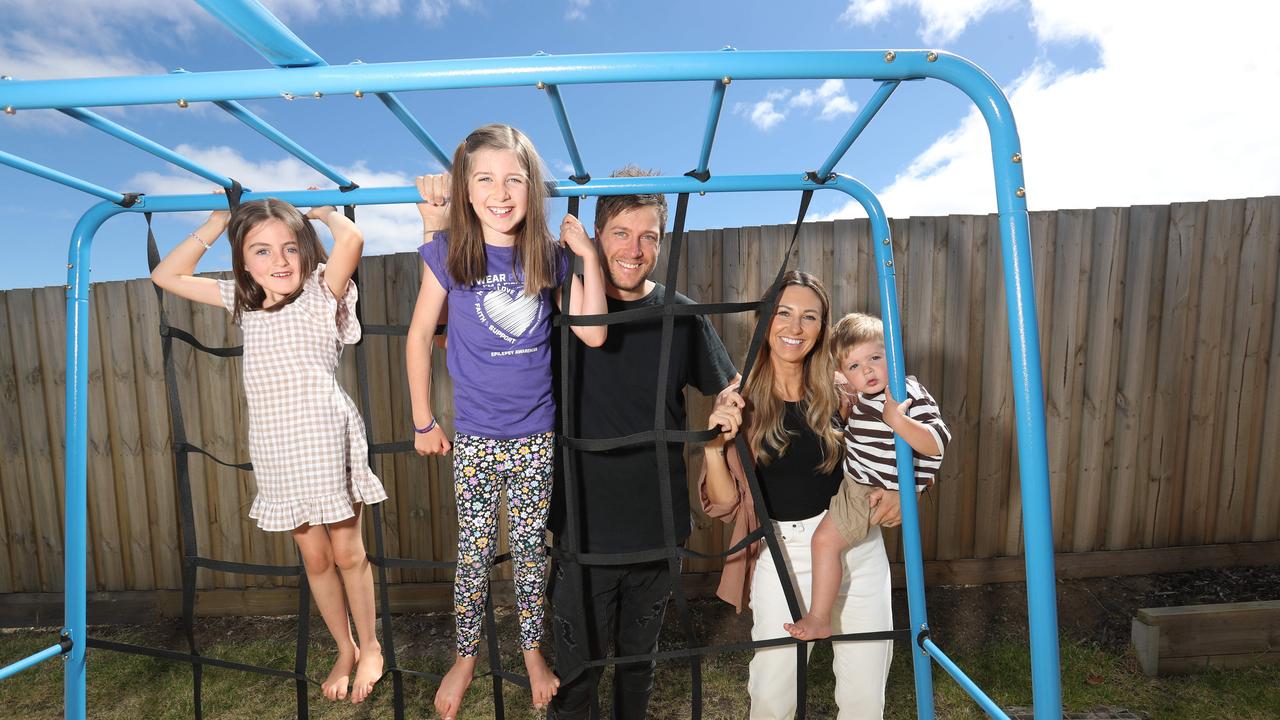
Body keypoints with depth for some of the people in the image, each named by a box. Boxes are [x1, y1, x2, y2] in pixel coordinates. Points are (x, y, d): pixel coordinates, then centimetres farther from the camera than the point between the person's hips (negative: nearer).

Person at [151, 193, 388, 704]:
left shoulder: (321, 293, -6)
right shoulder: (242, 301, 12)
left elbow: (351, 239, -24)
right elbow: (166, 276, 20)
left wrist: (324, 209, -2)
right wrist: (214, 224, 11)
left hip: (325, 440, -5)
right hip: (275, 450, 5)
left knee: (347, 551, 7)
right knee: (314, 557, 14)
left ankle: (370, 647, 28)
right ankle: (344, 651, 33)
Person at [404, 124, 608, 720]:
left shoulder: (549, 254, -3)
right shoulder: (448, 252, -8)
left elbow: (592, 333, -10)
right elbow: (419, 336, 0)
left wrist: (588, 254, -13)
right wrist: (423, 421, 3)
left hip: (537, 435, 1)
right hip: (474, 436, -1)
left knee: (531, 547, 16)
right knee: (474, 553, 13)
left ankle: (532, 650, 40)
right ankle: (465, 658, 39)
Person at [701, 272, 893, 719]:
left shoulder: (841, 389, -3)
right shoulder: (739, 401, -7)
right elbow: (724, 505, -7)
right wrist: (713, 445, -23)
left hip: (858, 548, 2)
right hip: (782, 556, -2)